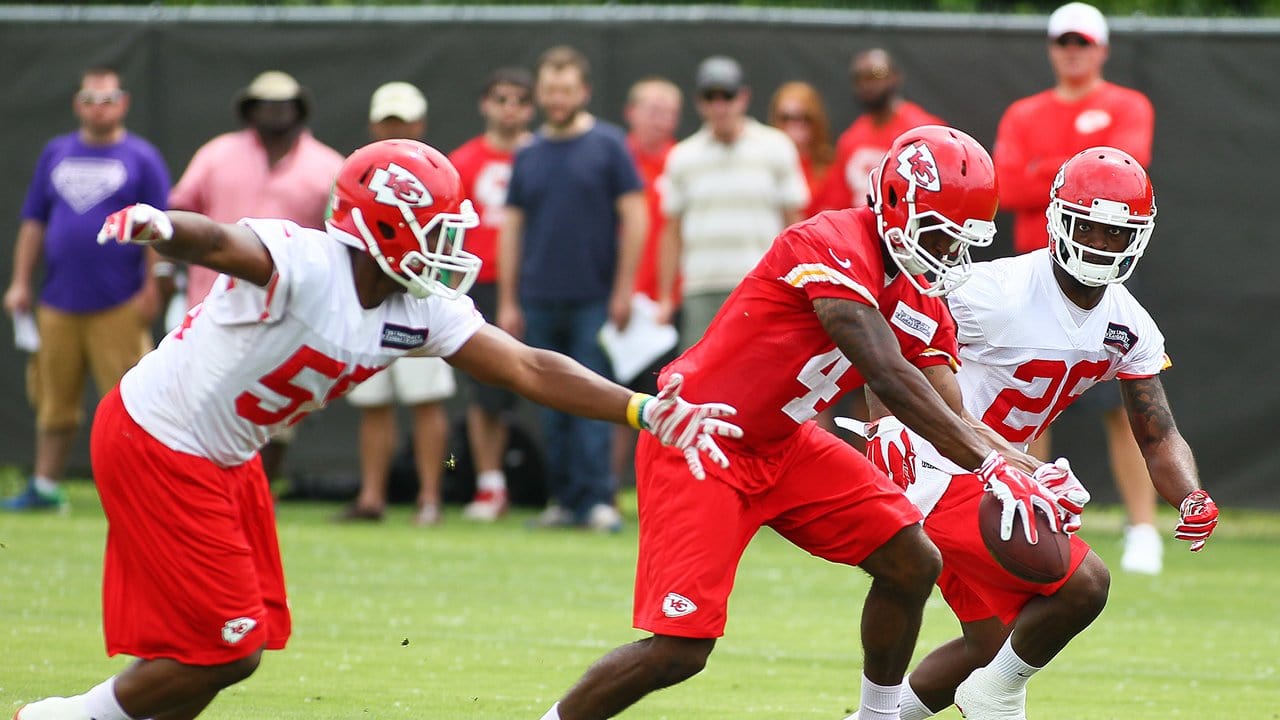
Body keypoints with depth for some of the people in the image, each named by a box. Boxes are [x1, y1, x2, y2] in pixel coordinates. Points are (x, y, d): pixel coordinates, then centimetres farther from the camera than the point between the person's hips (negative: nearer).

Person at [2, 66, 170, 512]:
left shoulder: (141, 158, 3)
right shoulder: (56, 154, 14)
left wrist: (151, 290, -8)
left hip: (119, 306, -4)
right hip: (58, 303, 4)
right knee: (54, 400, 7)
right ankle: (45, 487, 13)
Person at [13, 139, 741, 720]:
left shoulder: (422, 312, -3)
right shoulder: (303, 263, -27)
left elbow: (530, 369, -2)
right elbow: (217, 242, -47)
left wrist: (645, 411, -9)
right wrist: (163, 228, -71)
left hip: (225, 461, 9)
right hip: (157, 443, -9)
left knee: (241, 644, 10)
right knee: (226, 646, -8)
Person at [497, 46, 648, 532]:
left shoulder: (608, 145, -1)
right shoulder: (529, 155, 11)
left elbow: (634, 217, -3)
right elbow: (511, 227, 12)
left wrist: (623, 290, -9)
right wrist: (507, 302, 7)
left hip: (594, 300, -4)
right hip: (540, 303, 4)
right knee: (553, 406, 7)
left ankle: (597, 499, -9)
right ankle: (563, 500, 12)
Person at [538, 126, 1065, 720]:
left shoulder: (919, 303, 3)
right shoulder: (833, 247, -24)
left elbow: (956, 421, 4)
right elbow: (889, 378, -32)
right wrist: (993, 468, -33)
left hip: (780, 447, 9)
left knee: (912, 564, 2)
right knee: (678, 651, -15)